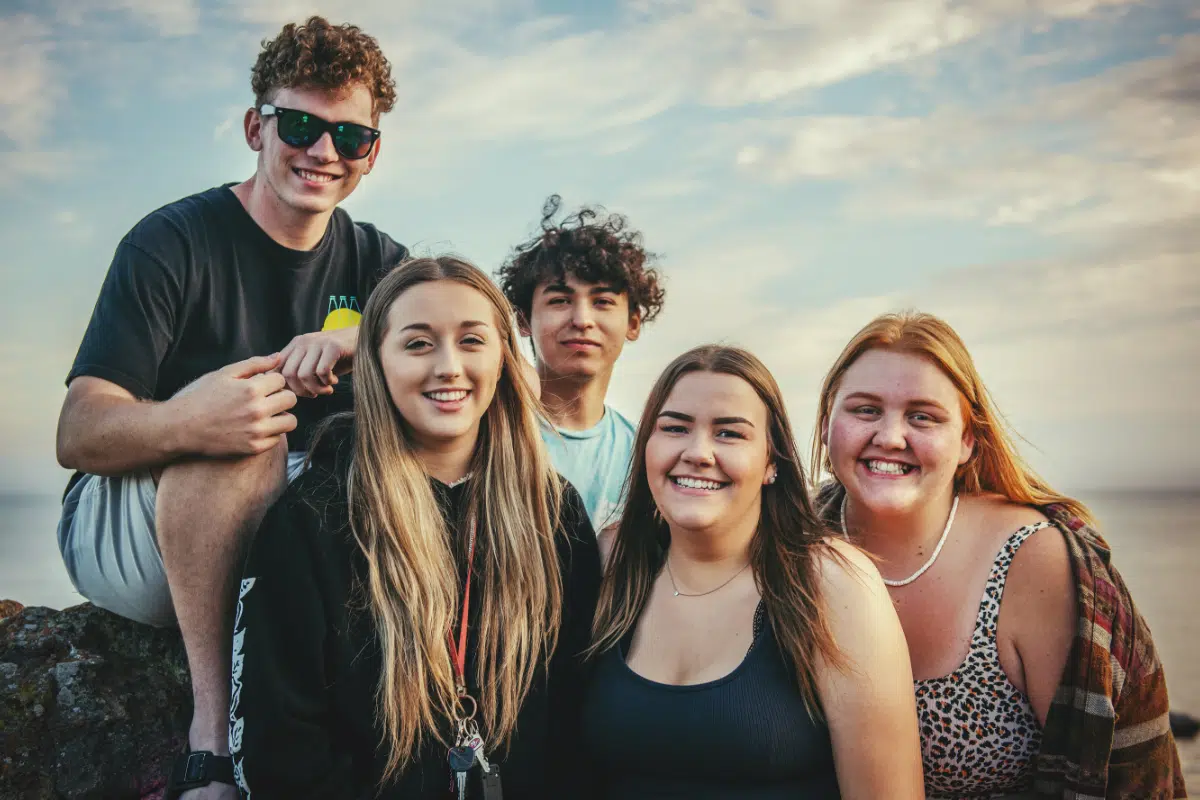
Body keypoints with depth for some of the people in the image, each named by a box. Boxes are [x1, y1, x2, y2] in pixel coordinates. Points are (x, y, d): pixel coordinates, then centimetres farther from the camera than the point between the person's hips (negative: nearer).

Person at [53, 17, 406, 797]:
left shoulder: (375, 262, 4)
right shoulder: (175, 243, -11)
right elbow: (77, 434, -20)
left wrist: (367, 342, -33)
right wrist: (181, 422, -44)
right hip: (124, 533, -4)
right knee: (241, 435, -34)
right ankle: (214, 732, -32)